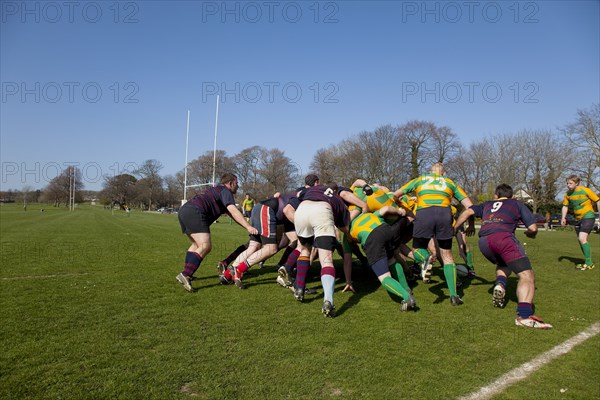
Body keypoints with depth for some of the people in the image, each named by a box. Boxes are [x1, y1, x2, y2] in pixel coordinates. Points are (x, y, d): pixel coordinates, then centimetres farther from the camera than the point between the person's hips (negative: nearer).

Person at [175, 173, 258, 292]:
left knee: (197, 244, 25)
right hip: (195, 212, -10)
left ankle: (187, 274, 28)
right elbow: (233, 211, -14)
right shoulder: (225, 191, 3)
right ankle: (184, 275, -22)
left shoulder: (217, 190, 31)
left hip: (184, 210, 11)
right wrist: (248, 227, -21)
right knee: (205, 246, -15)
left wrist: (248, 226, 32)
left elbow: (230, 213, 34)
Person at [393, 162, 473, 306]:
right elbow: (469, 205, 20)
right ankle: (454, 295, 3)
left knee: (418, 249, 15)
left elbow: (396, 194, 25)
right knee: (447, 256, 14)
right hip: (444, 214, 1)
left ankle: (425, 261, -23)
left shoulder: (420, 179, 28)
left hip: (423, 214, -1)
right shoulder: (450, 182, 29)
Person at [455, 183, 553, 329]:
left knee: (503, 265, 34)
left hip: (483, 241, 4)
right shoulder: (517, 204, 28)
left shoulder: (487, 204, 34)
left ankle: (500, 284, 3)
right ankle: (524, 315, -29)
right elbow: (533, 228, 21)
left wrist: (453, 229, 29)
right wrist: (530, 234, 42)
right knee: (527, 275, -7)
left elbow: (468, 212, 20)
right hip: (503, 237, -4)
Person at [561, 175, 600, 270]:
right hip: (577, 219, 7)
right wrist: (563, 218, 0)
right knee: (581, 241, 11)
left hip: (588, 217, -7)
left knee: (582, 238, -21)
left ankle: (589, 263, -12)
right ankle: (588, 262, 25)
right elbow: (565, 206, 13)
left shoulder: (585, 190, -13)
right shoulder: (568, 194, 3)